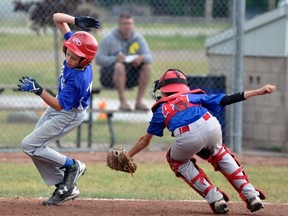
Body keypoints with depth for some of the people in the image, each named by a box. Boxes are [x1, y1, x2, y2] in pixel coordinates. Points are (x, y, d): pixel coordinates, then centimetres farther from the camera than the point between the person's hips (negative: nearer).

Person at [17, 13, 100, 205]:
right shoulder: (75, 47, -17)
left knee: (30, 146, -11)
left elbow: (59, 105, -31)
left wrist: (38, 90, -38)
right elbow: (57, 18, -12)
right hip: (56, 110, 9)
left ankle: (71, 166, 2)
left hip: (69, 115, -9)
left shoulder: (78, 78, -37)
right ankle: (64, 187, 16)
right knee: (35, 148, 10)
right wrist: (77, 20, -28)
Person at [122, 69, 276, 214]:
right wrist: (259, 92, 31)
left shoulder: (161, 110, 31)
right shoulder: (194, 96, 34)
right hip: (211, 126, 3)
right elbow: (227, 99, 28)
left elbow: (145, 140, 38)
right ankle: (251, 196, 24)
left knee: (178, 161, 30)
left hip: (187, 139, -3)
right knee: (219, 154, 35)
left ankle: (215, 199, 17)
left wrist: (128, 155, 52)